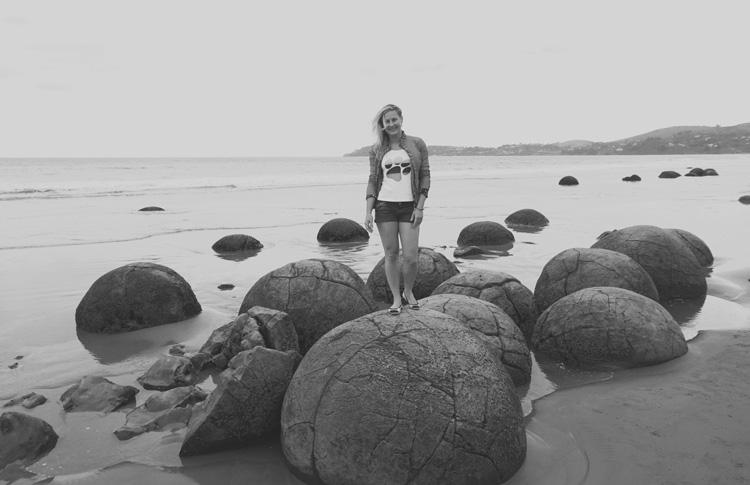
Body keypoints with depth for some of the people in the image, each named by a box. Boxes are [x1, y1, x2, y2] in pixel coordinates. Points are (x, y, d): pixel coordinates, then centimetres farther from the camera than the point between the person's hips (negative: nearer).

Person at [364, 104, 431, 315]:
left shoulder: (417, 144, 5)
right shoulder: (376, 150, 8)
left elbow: (425, 176, 4)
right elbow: (373, 181, 8)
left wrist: (420, 207, -5)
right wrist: (368, 212, -1)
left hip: (409, 207, -1)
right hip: (384, 206, 1)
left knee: (410, 256, -5)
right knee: (391, 254, 3)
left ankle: (408, 292, 22)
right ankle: (396, 299, 17)